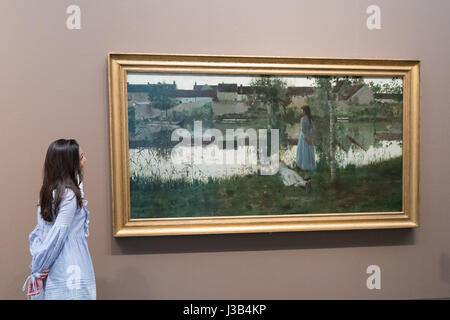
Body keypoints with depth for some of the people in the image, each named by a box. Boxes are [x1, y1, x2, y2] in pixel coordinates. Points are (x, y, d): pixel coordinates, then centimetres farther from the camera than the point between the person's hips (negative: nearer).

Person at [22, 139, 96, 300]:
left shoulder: (48, 191, 6)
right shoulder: (69, 195, -18)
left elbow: (38, 232, 7)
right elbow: (57, 236, -18)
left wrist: (38, 270, 4)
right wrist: (38, 269, -8)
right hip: (71, 272, -8)